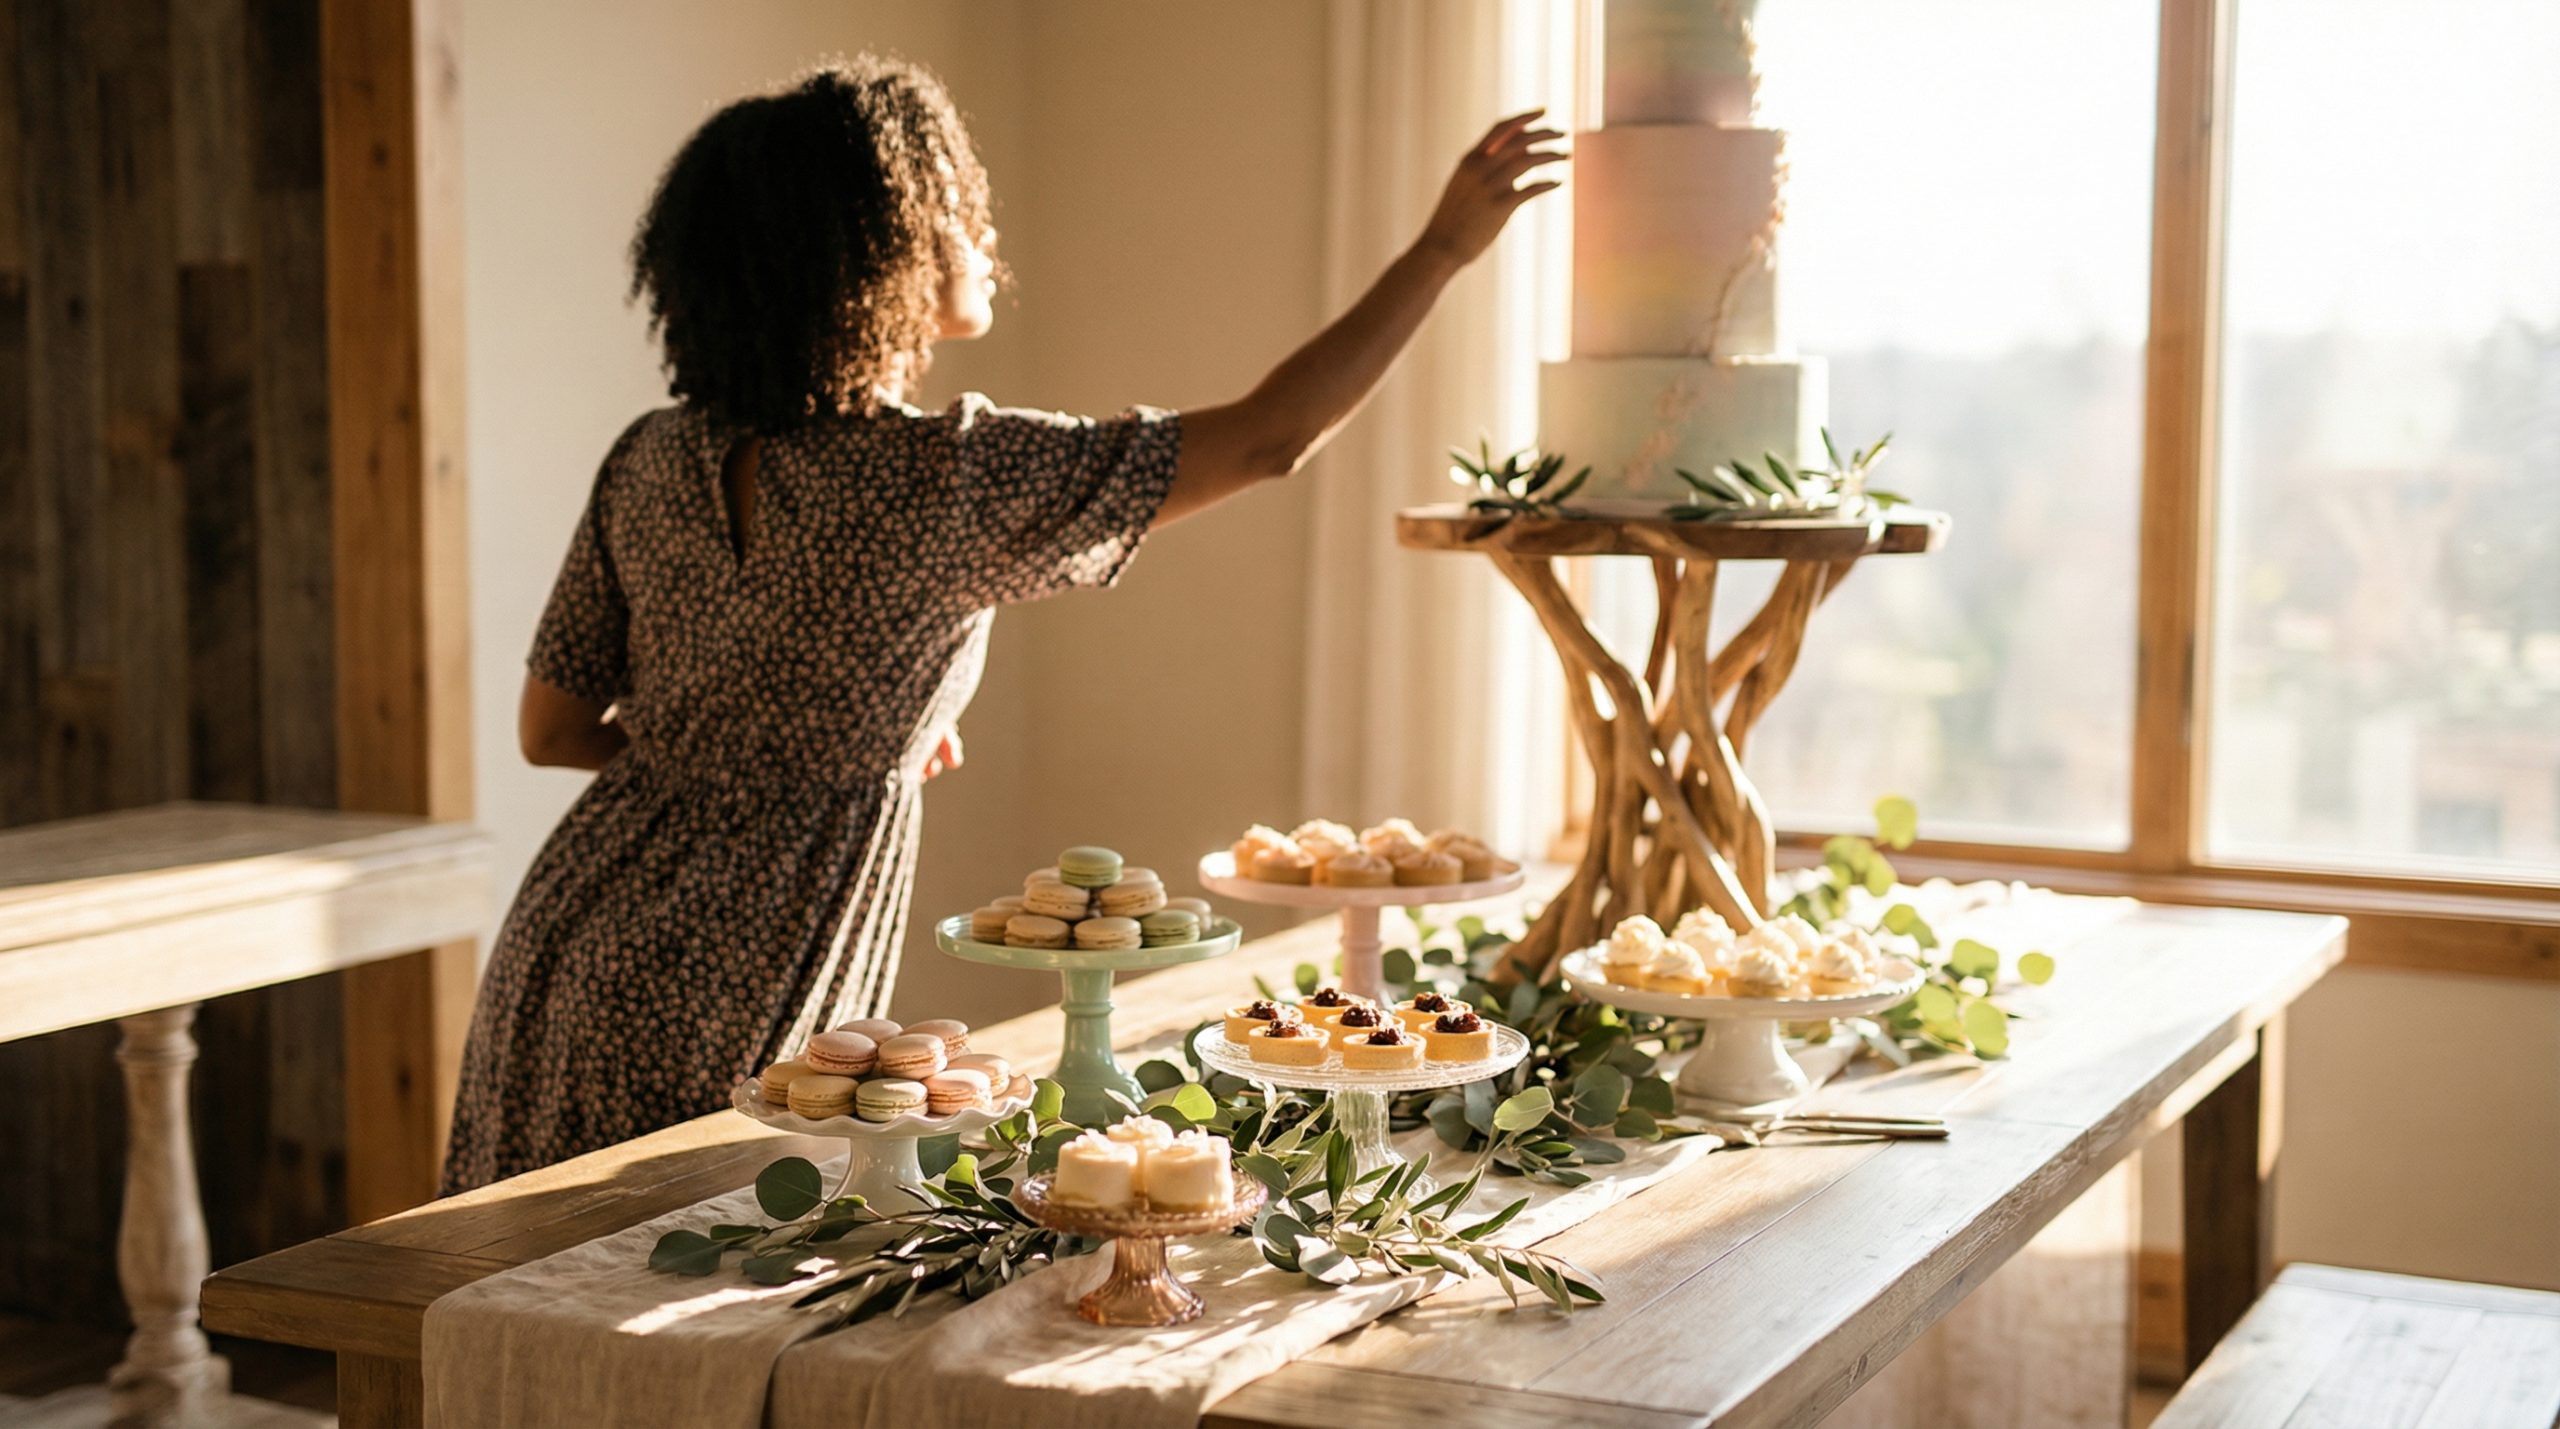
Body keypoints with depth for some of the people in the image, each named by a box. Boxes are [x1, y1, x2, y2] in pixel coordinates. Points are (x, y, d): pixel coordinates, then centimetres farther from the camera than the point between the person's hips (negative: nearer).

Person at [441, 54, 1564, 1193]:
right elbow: (1269, 440, -14)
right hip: (719, 1005, -7)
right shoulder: (945, 478, -18)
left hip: (568, 949, 7)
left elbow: (549, 730, 8)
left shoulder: (651, 462, 1)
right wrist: (1446, 246, -6)